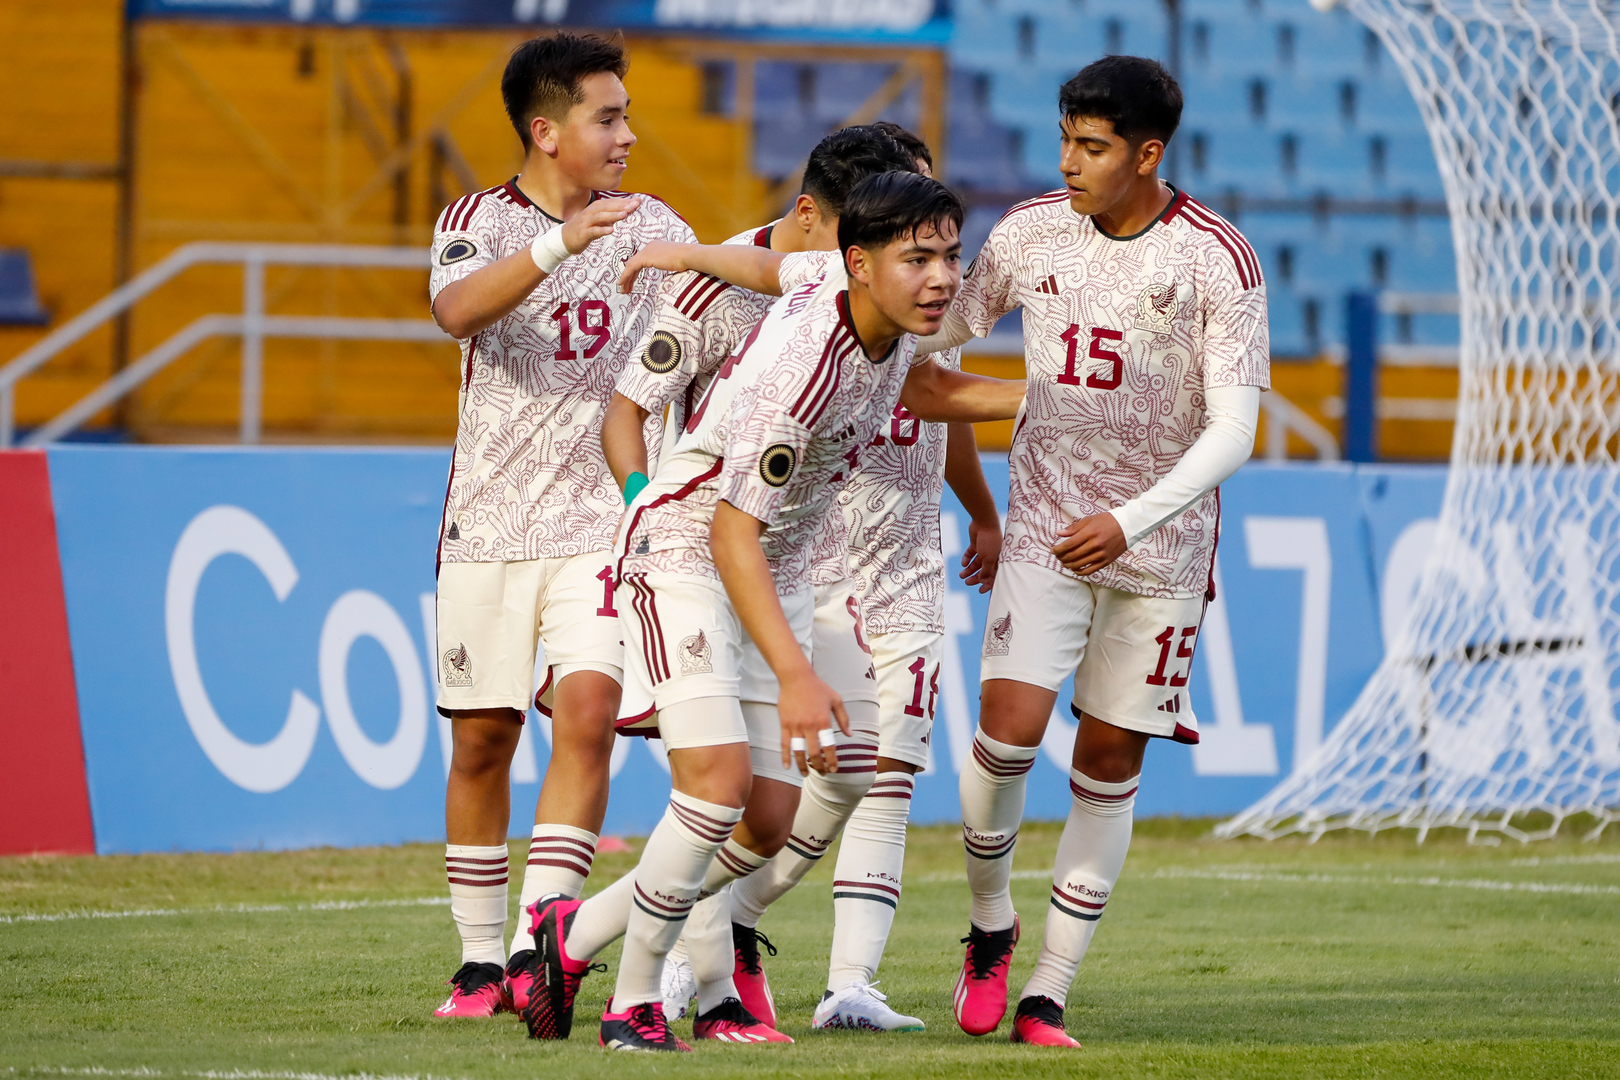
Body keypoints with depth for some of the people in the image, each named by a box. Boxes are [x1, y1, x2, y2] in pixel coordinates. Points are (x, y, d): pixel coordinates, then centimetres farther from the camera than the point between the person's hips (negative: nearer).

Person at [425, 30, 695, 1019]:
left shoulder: (649, 228, 8)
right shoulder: (480, 220, -3)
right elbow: (459, 309, -24)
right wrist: (561, 243, -38)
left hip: (602, 521, 1)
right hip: (490, 521, -1)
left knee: (588, 713, -16)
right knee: (481, 741, 3)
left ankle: (535, 949, -18)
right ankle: (482, 960, 16)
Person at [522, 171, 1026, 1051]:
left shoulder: (888, 325, -5)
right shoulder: (798, 370, -31)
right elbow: (733, 533, -32)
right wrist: (796, 674, -40)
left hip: (776, 575, 8)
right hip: (684, 555, -8)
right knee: (720, 778, -23)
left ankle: (572, 935, 19)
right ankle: (634, 1004, -7)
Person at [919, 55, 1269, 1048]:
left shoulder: (1215, 260, -12)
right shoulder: (1029, 234, -2)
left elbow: (1232, 431, -14)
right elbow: (938, 334, 16)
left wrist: (1131, 519, -24)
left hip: (1158, 547, -1)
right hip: (1045, 525, 2)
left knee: (1110, 760, 2)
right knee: (1009, 726, -15)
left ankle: (1049, 994, 8)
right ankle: (990, 925, 9)